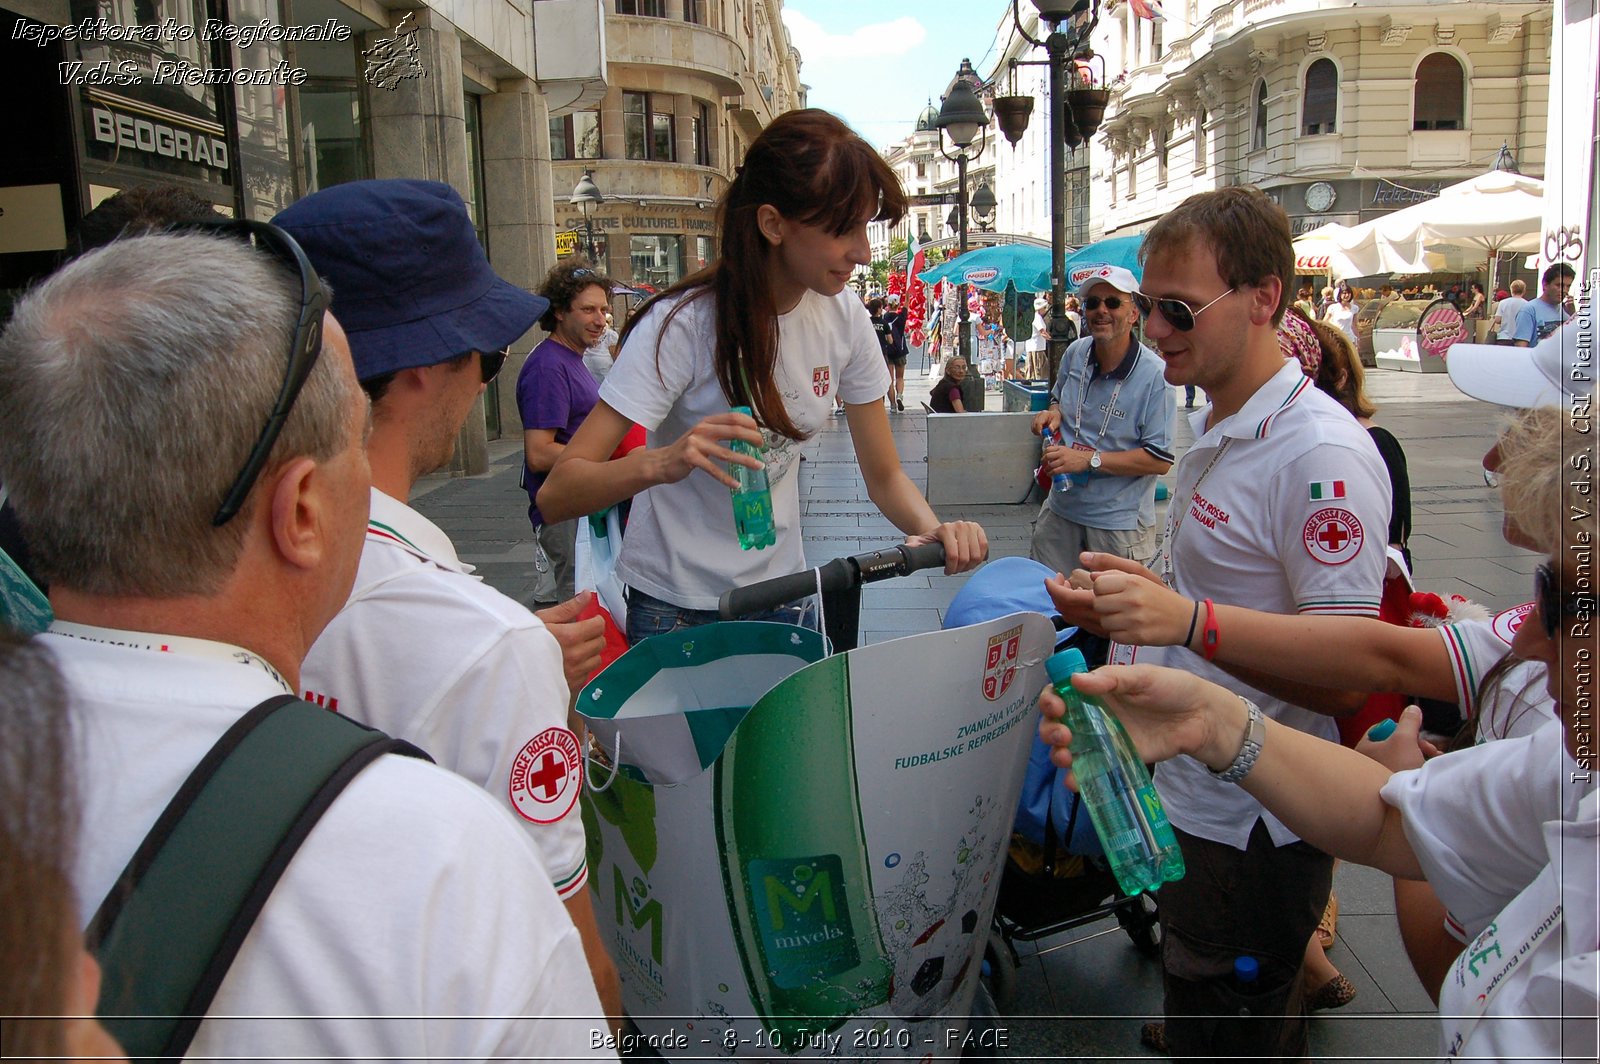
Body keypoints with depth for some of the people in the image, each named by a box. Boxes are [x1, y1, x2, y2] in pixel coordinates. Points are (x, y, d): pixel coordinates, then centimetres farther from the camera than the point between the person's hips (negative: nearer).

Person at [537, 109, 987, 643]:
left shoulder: (844, 318, -8)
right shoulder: (682, 324, -23)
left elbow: (884, 475, 0)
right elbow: (555, 494, -26)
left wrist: (934, 528, -22)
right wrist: (661, 463, -46)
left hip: (782, 594, 5)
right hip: (676, 607, -4)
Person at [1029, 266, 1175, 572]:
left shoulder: (1154, 375, -17)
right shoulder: (1075, 352, 1)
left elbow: (1160, 460, -19)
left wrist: (1089, 459, -23)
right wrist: (1053, 413, -2)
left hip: (1119, 522, -5)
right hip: (1061, 508, 6)